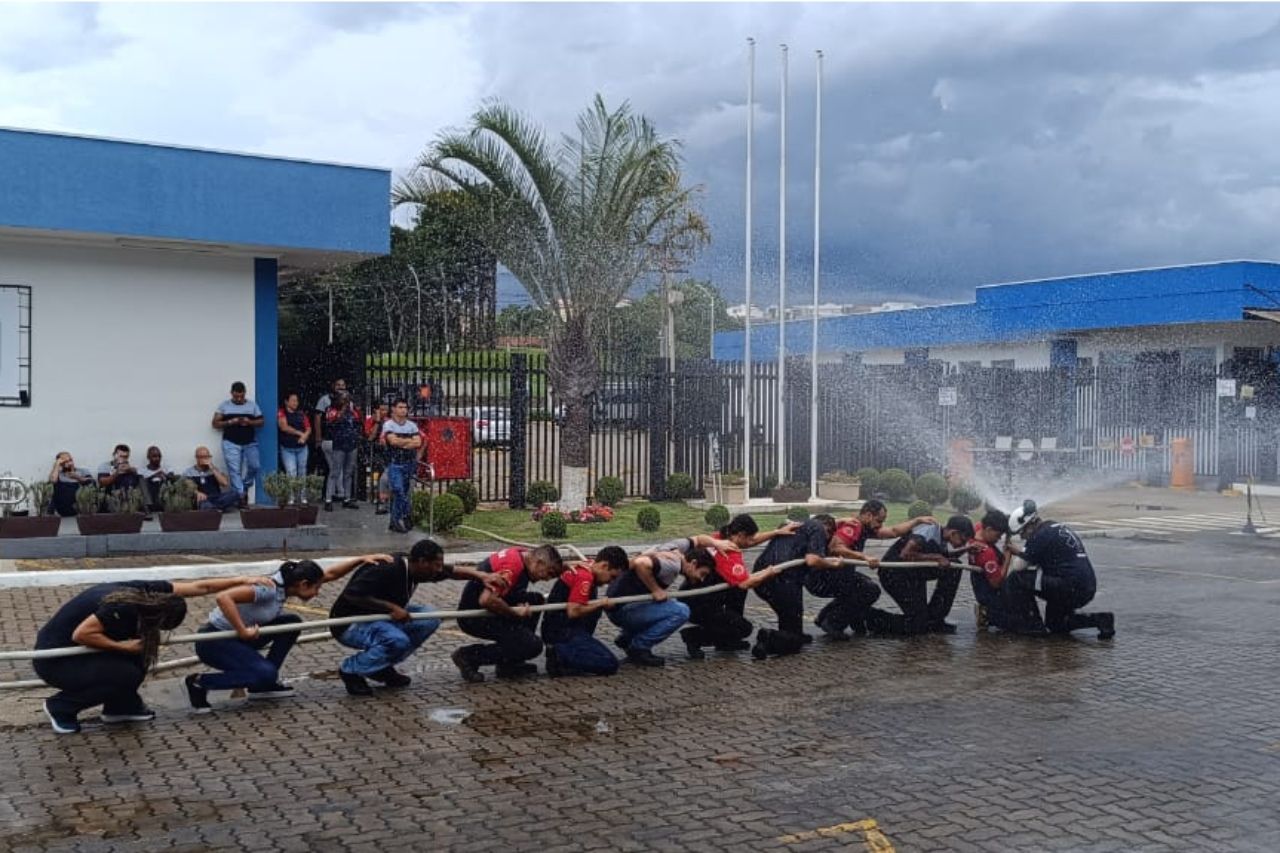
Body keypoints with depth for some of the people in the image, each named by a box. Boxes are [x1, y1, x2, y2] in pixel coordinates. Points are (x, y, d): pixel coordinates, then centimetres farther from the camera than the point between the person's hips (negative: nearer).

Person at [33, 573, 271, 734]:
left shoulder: (146, 592, -7)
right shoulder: (122, 608, -31)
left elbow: (199, 587, -1)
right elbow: (80, 634, -32)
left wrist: (243, 580, 1)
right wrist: (122, 646, -25)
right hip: (53, 659, -8)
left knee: (141, 646, -4)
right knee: (128, 674, -21)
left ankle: (120, 706, 11)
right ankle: (60, 707, -2)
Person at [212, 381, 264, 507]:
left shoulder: (252, 405, 9)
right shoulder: (224, 405, 5)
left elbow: (261, 422, 8)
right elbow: (215, 424, 2)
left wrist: (250, 422, -12)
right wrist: (230, 422, -14)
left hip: (250, 443, 2)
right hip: (231, 443, -2)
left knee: (254, 466, -7)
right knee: (235, 471, -8)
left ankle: (245, 487, 19)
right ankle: (241, 496, -6)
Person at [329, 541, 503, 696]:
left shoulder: (411, 568, -2)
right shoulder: (386, 569, -28)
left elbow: (452, 571, 9)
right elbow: (351, 594, -33)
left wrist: (481, 576, -5)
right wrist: (391, 607, -30)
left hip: (379, 619, 9)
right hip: (348, 626, -9)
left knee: (430, 618, -6)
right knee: (397, 640, -33)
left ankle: (382, 668, 4)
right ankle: (350, 670, -8)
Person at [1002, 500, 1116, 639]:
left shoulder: (1040, 536, -12)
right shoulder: (1057, 527, 18)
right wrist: (1018, 551, 26)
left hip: (1071, 587, -10)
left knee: (1016, 580, -12)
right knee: (1055, 626, 27)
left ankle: (1029, 626, -5)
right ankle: (1099, 620, 14)